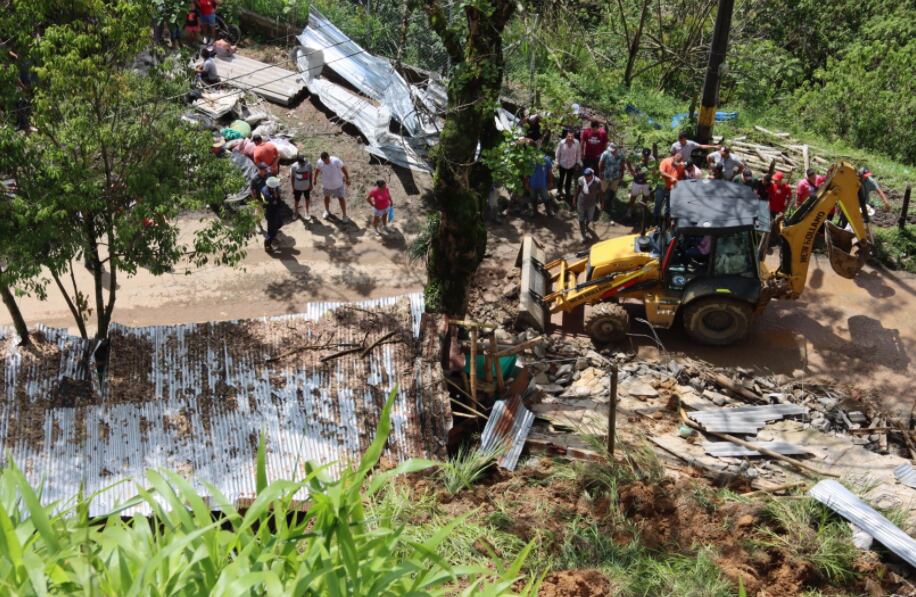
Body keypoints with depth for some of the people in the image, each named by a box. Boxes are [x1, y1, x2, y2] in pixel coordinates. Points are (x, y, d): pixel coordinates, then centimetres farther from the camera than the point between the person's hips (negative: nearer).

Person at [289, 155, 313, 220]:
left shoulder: (308, 164, -21)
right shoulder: (294, 166, -26)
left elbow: (310, 174, -5)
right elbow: (292, 177, -12)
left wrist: (310, 184, 3)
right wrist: (293, 187, -6)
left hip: (307, 186, 2)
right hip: (298, 187, -1)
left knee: (307, 199, 22)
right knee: (296, 200, 19)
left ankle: (307, 212, 46)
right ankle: (296, 212, 46)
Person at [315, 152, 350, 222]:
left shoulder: (336, 160, -30)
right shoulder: (319, 162, -22)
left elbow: (343, 168, -17)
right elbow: (317, 169, -1)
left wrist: (347, 179, -10)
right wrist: (315, 178, 13)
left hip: (338, 184, -3)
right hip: (326, 184, 3)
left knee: (341, 198, 3)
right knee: (327, 197, 24)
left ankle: (344, 215, 18)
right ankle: (327, 211, 49)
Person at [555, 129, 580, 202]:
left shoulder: (576, 143, -20)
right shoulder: (561, 143, -25)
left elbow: (578, 153, -5)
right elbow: (558, 153, -11)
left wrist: (578, 162, 1)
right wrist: (557, 163, -3)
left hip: (572, 165, 1)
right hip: (563, 164, -1)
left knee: (569, 179, 20)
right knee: (561, 178, 21)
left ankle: (568, 191, 41)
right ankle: (559, 190, 44)